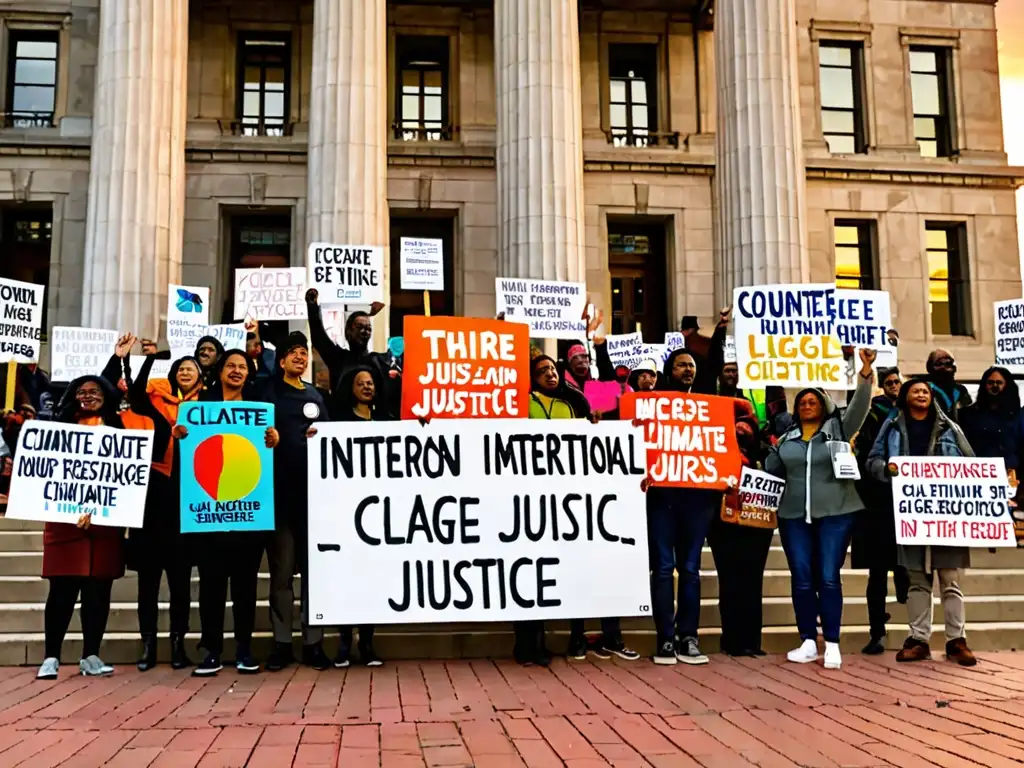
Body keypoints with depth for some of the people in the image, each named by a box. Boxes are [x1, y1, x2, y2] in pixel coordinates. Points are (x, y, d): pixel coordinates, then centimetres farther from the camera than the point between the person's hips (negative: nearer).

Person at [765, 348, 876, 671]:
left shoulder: (838, 429, 6)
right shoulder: (787, 439, 14)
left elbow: (859, 406, -8)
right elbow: (770, 471, 19)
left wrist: (866, 373, -20)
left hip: (835, 514, -3)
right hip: (794, 516, 3)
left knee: (828, 577, -5)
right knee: (801, 579, 2)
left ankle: (832, 644, 1)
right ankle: (808, 642, 11)